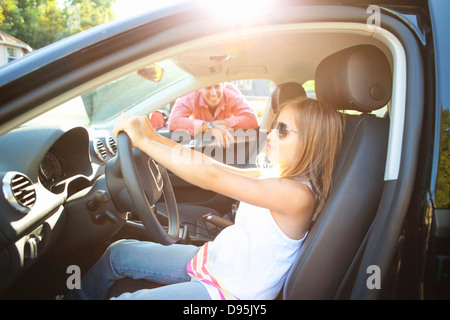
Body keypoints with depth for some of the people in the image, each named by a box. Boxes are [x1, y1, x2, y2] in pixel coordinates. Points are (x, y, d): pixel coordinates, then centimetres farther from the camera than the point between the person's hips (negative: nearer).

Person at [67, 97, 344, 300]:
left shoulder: (298, 194, -27)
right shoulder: (276, 175, 1)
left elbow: (211, 177, -32)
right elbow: (213, 166, 0)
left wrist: (143, 140, -25)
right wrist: (154, 136, -5)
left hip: (232, 291, -8)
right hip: (213, 259, 8)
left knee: (125, 298, -13)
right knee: (119, 252, 9)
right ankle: (80, 296, 31)